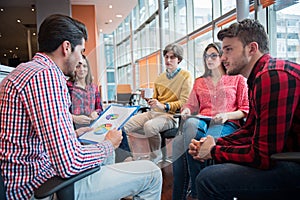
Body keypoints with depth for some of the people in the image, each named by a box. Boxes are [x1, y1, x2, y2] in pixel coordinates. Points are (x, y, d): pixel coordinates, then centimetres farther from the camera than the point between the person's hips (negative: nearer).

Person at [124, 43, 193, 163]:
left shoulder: (186, 76, -1)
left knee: (149, 126, -35)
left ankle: (155, 157, -10)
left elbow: (184, 102, -10)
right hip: (154, 112, 7)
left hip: (171, 115, -6)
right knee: (126, 125, -10)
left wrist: (164, 106, -22)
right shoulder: (159, 78, 19)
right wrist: (151, 101, 3)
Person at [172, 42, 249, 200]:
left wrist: (226, 115, -9)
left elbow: (245, 110, 9)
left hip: (227, 124, -3)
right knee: (190, 124, -36)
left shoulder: (237, 79, 16)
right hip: (201, 122, 4)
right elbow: (191, 105, 22)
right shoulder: (199, 82, 28)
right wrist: (186, 110, -2)